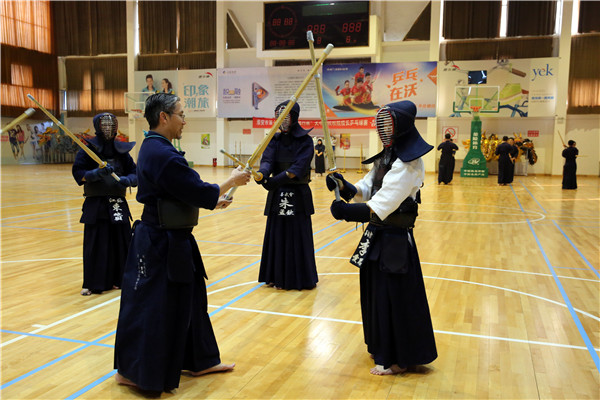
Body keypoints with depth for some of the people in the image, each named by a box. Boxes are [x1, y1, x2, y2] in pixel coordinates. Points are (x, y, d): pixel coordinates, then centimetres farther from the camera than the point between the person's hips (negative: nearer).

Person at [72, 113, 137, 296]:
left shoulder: (121, 150, 6)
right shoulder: (88, 149, -1)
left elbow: (134, 172, 6)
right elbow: (78, 173, -8)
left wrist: (127, 180, -16)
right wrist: (97, 173, -24)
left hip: (118, 203, 3)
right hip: (95, 204, -3)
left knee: (121, 241, 5)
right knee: (95, 244, -2)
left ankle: (118, 279, 21)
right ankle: (91, 283, 11)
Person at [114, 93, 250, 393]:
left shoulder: (154, 148, 10)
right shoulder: (163, 154, -23)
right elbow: (199, 192, -22)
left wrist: (212, 201, 16)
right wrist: (232, 180, -7)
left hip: (168, 239, 11)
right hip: (161, 244, -11)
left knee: (188, 298, 19)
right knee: (150, 305, 3)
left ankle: (200, 361, 34)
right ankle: (131, 371, 21)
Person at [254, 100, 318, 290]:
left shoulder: (305, 141, -5)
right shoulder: (274, 140, 7)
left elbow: (298, 167, -18)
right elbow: (267, 160, -9)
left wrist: (276, 180, -29)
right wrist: (262, 173, -32)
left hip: (298, 196, -4)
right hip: (277, 196, 4)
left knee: (298, 235, 0)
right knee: (277, 235, 7)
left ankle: (300, 277, 13)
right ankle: (278, 276, 18)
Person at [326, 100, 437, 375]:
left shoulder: (409, 164, -19)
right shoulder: (388, 157, 11)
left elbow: (382, 206, -28)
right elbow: (365, 189, 8)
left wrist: (347, 211, -37)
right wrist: (344, 187, -11)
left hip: (394, 240, -9)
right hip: (378, 235, 9)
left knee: (393, 296, 2)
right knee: (376, 292, 18)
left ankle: (398, 360, 18)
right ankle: (383, 348, 37)